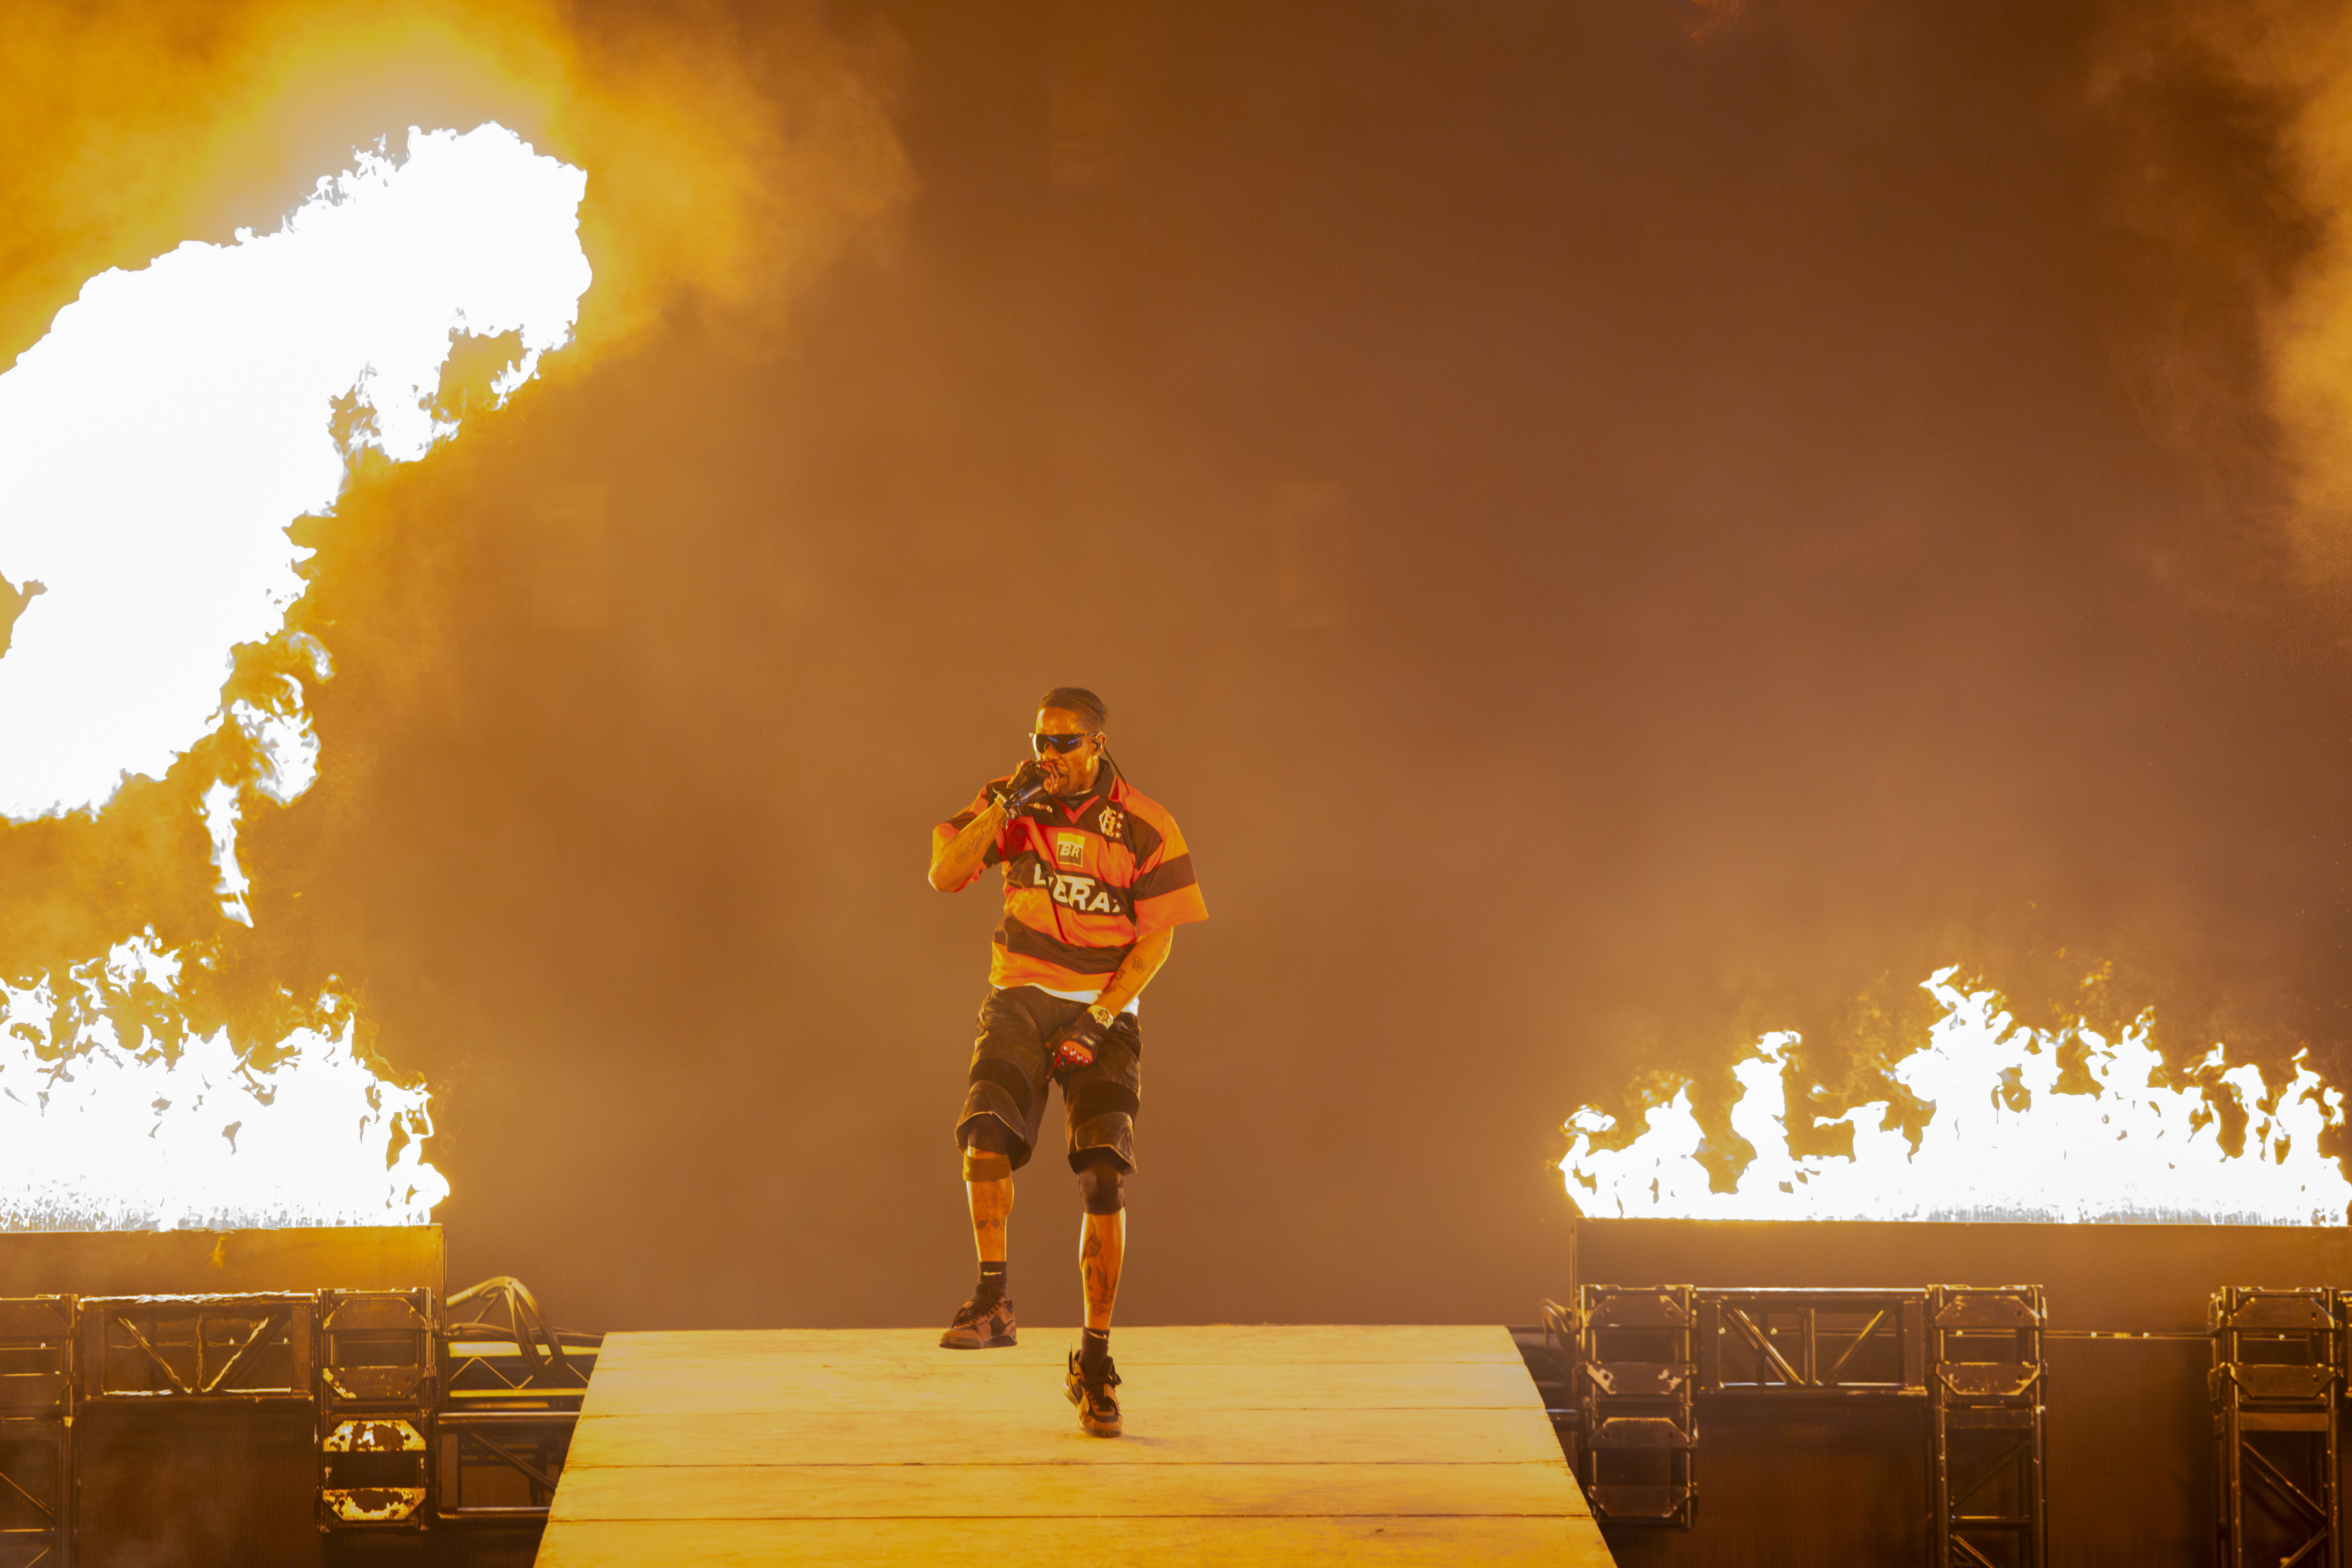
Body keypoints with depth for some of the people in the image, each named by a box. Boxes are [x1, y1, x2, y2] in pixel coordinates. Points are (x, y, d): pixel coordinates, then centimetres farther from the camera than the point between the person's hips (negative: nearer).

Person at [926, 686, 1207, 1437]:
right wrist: (1007, 801, -19)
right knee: (988, 1128, -27)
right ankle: (993, 1304, -21)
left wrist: (1098, 1020, -15)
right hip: (1022, 1000, 1)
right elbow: (944, 875, -8)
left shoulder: (1144, 827, -6)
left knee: (1105, 1182, -10)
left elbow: (1156, 939, -6)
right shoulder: (1011, 801, 0)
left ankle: (1094, 1362, -1)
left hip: (1105, 1013, -1)